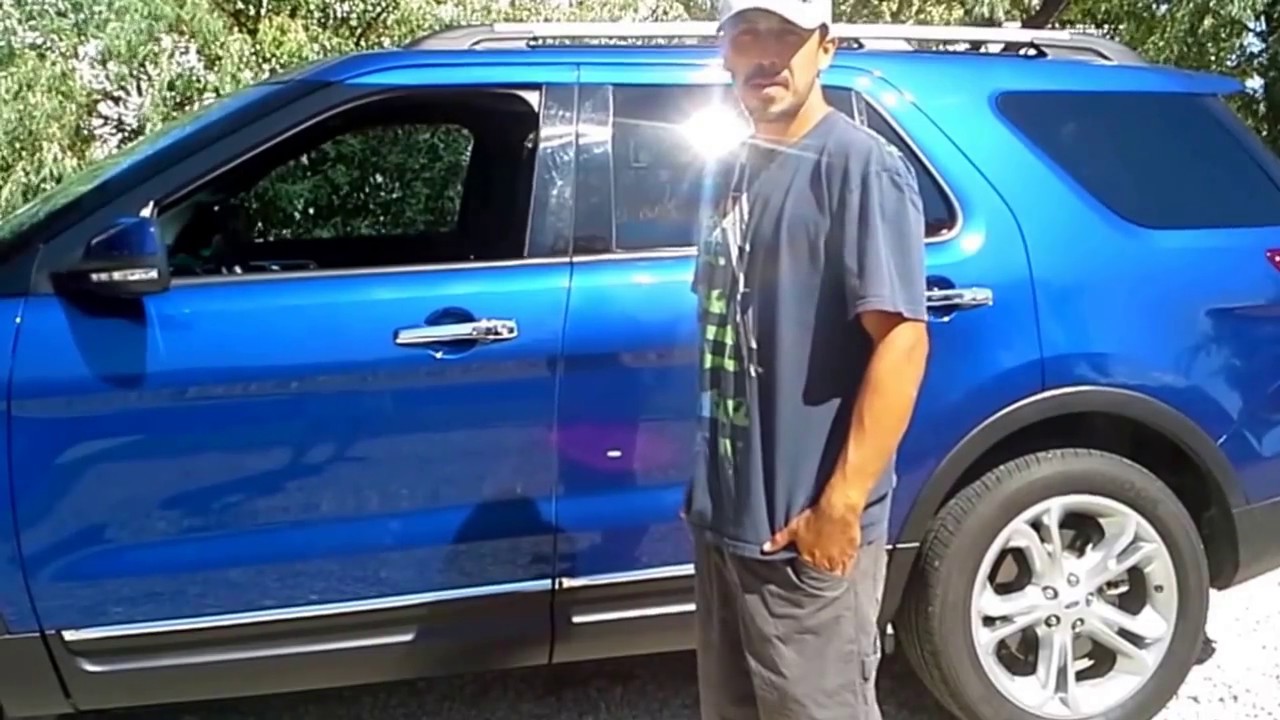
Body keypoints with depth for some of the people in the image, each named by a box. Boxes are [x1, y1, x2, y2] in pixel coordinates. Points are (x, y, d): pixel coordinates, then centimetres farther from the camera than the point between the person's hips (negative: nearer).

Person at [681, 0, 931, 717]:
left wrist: (840, 505, -22)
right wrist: (709, 485, 15)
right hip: (726, 517, 8)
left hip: (805, 530, -8)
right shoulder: (739, 171, 11)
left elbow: (902, 339, -19)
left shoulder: (859, 163, -13)